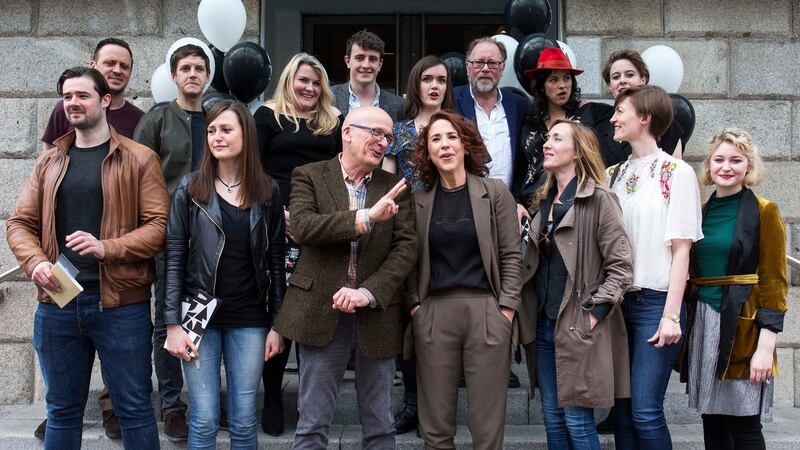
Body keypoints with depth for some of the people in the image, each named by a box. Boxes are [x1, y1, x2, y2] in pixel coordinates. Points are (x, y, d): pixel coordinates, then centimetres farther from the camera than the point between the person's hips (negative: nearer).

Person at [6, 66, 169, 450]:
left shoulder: (139, 159, -1)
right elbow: (20, 222, 11)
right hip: (57, 302, 4)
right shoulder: (49, 161, 13)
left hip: (121, 303, -4)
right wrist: (35, 263, -9)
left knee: (134, 408, 5)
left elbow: (159, 225, -7)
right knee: (62, 409, 15)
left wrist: (108, 248, -21)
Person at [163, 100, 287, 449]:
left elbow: (275, 262, 5)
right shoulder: (190, 190, 0)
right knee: (204, 421, 2)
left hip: (249, 319, 1)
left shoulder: (267, 192, 4)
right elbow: (174, 259, -2)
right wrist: (173, 323, -8)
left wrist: (277, 325, 2)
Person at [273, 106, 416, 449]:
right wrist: (366, 218, -23)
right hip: (322, 311, -2)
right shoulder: (310, 176, 2)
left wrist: (369, 292, -15)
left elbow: (406, 247, -1)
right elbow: (302, 227, -15)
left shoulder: (394, 187, 8)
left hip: (376, 315, 2)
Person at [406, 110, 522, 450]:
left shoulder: (495, 192, 4)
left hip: (486, 311, -1)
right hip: (433, 314, 2)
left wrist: (507, 307, -6)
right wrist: (414, 303, -1)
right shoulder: (418, 200, 9)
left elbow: (510, 255, 2)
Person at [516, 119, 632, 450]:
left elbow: (621, 266, -12)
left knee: (577, 419, -1)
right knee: (552, 417, 13)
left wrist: (594, 314, -17)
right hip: (543, 325, 7)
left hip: (578, 328, -7)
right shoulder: (545, 201, 13)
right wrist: (529, 314, 10)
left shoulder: (599, 200, -9)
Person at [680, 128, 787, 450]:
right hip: (702, 325, 5)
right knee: (712, 423, 10)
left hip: (741, 327, -5)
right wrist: (685, 323, 7)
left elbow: (774, 283, -7)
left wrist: (766, 345, -14)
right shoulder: (700, 213, 12)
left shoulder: (764, 212, -3)